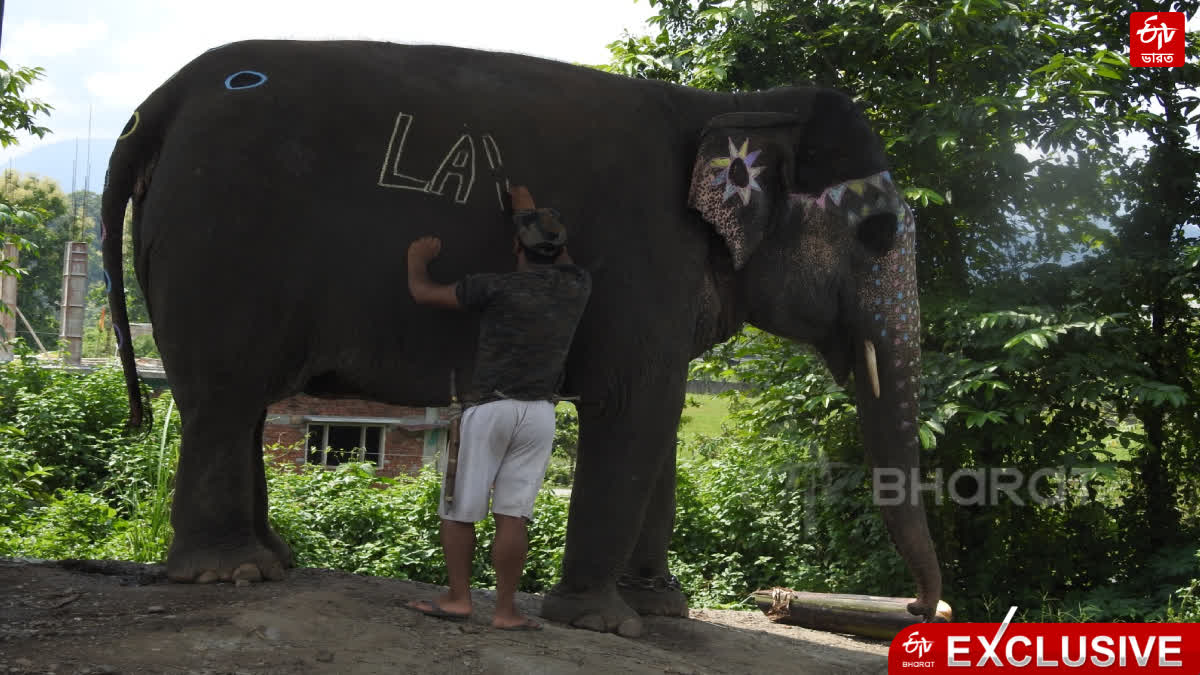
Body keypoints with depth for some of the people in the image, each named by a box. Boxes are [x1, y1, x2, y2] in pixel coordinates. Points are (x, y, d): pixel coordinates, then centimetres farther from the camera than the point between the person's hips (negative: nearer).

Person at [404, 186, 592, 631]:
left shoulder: (497, 288, -7)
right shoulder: (576, 288, 5)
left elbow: (422, 292, -2)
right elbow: (561, 260, 29)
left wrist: (418, 257, 19)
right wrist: (529, 209, 42)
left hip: (490, 407, -3)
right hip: (539, 413, 3)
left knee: (458, 509, 8)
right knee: (513, 513, 3)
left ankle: (458, 598, 9)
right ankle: (506, 609, 2)